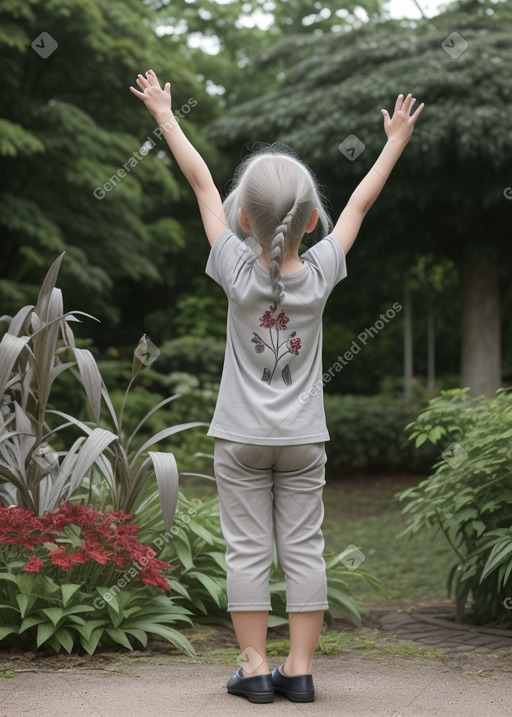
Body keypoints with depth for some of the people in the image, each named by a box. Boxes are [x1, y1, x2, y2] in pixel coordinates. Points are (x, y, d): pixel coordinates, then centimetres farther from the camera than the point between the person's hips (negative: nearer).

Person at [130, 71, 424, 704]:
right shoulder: (320, 274, -8)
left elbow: (203, 185, -4)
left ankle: (255, 668, 4)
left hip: (242, 437, -1)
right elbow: (359, 203, 4)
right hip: (303, 438, 1)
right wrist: (395, 143, 17)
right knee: (303, 548, 5)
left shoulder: (238, 271, -12)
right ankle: (299, 669, 7)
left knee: (247, 549, 3)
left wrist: (165, 117, 4)